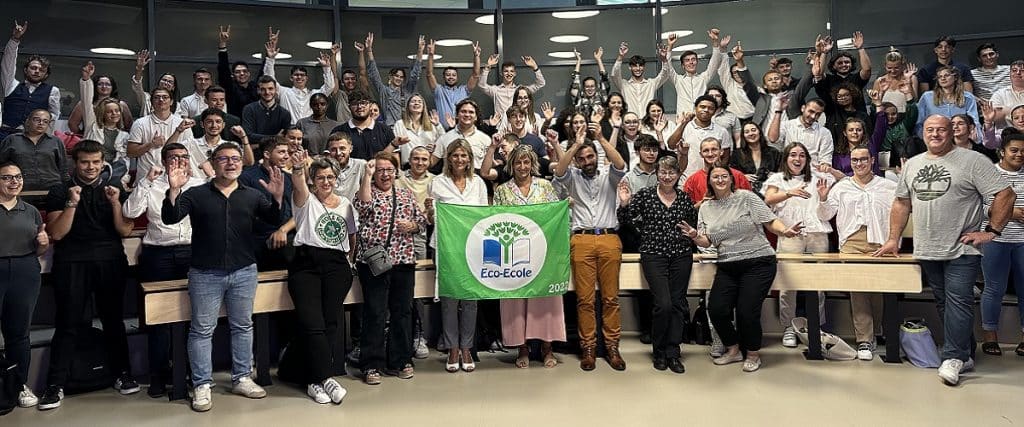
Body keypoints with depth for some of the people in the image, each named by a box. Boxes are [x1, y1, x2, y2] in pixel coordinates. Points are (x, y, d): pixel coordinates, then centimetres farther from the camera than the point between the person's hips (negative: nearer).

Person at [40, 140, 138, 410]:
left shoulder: (115, 189, 10)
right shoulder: (59, 192, 6)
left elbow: (125, 231, 3)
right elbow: (56, 233, -3)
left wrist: (115, 203, -10)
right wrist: (72, 203, -12)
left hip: (110, 261, 1)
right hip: (72, 263, -1)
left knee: (113, 319, 5)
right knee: (68, 323, -3)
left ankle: (123, 374, 15)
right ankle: (56, 385, 2)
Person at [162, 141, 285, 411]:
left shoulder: (252, 195, 7)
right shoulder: (196, 194, 1)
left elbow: (274, 218, -4)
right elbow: (169, 218, -8)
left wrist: (278, 196, -23)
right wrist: (174, 190, -25)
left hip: (244, 272, 2)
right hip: (205, 273, -2)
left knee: (242, 326, 10)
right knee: (202, 329, 3)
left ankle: (242, 378, 22)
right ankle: (202, 386, 10)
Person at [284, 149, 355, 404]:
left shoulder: (345, 204, 18)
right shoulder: (306, 200, 7)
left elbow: (352, 237, 27)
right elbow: (298, 184, -16)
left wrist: (350, 258, 11)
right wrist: (298, 168, -37)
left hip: (337, 267, 3)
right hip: (306, 265, -2)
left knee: (329, 322, -4)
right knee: (312, 323, -14)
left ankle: (316, 380, 5)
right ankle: (326, 378, -10)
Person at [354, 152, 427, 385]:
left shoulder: (406, 195, 16)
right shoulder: (368, 192, 5)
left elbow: (423, 220, 19)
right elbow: (362, 206, -18)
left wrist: (412, 225, -2)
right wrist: (367, 176, -16)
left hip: (404, 261, 4)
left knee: (403, 311, 8)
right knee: (375, 313, -3)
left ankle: (400, 361, 19)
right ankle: (372, 365, 5)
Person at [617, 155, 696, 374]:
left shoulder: (685, 198, 8)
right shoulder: (645, 194, -1)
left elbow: (694, 224, 23)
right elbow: (625, 221, -1)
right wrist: (624, 204, -15)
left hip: (681, 255, 4)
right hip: (653, 255, -3)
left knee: (678, 303, 3)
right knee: (663, 304, -12)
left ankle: (673, 353, 15)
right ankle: (659, 352, 9)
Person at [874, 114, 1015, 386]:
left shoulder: (972, 161, -6)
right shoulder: (912, 164, 12)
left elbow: (1006, 195, -9)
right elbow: (902, 203, 17)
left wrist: (991, 231, -11)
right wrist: (893, 239, 12)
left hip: (962, 250, -6)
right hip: (926, 250, 6)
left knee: (958, 301, -8)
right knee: (944, 303, 11)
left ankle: (953, 358, -2)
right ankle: (964, 355, 23)